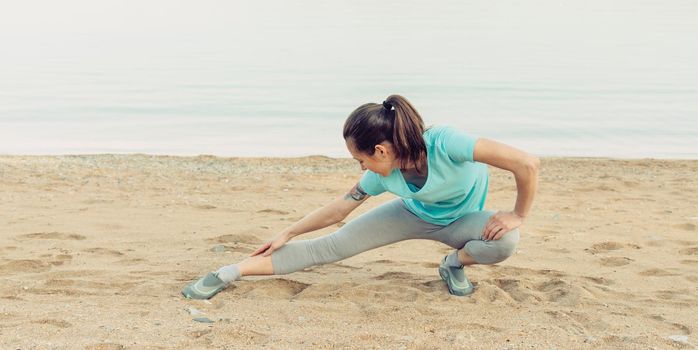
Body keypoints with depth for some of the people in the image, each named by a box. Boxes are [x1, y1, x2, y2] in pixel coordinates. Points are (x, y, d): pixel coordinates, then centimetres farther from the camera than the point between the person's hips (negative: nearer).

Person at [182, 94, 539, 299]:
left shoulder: (443, 142, -41)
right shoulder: (381, 177, -23)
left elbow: (527, 163, -41)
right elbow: (336, 209, -6)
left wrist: (518, 215, -29)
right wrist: (287, 233, 0)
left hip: (461, 219, -2)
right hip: (415, 213, 2)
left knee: (504, 242, -37)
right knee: (333, 245, -11)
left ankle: (455, 263, -5)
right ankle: (229, 273, -9)